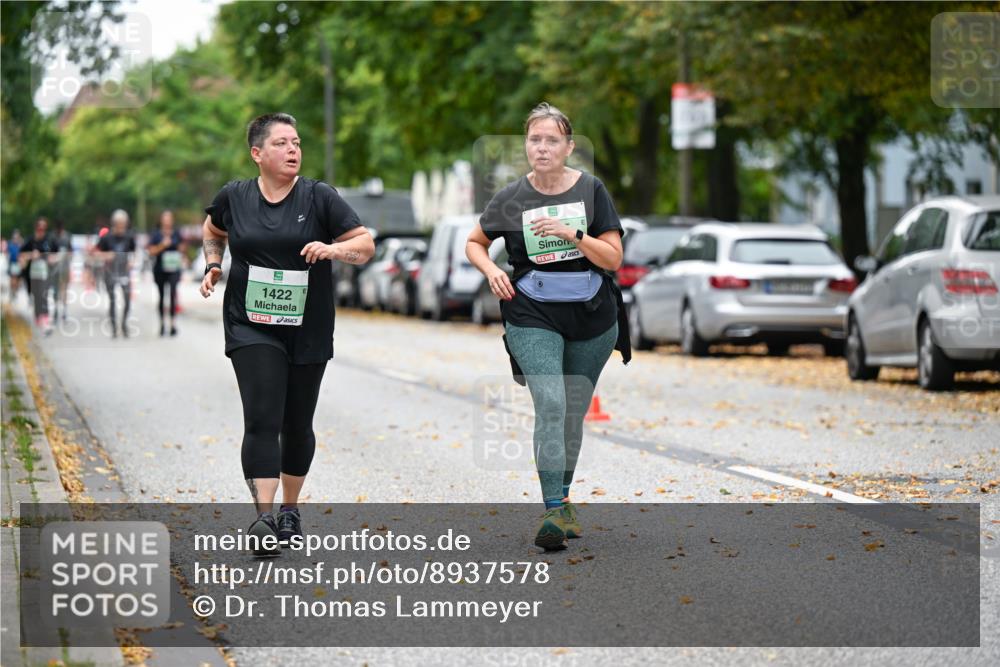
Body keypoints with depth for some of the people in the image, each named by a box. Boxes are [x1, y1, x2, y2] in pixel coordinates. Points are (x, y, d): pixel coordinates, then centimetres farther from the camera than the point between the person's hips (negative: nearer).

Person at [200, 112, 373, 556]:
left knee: (297, 425, 11)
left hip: (308, 330, 1)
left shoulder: (319, 197, -3)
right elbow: (212, 230, 23)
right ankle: (263, 517, -22)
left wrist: (333, 249, -22)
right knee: (262, 419, -16)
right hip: (251, 326, -1)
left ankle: (290, 509, 30)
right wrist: (213, 265, 7)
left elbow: (365, 244, -3)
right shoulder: (234, 197, 1)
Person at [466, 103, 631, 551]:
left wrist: (570, 232, -21)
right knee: (550, 406, -19)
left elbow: (613, 258, -7)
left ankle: (562, 499, 31)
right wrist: (491, 270, -6)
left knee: (574, 413, 12)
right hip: (533, 316, -1)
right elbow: (474, 242, 14)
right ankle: (553, 513, -22)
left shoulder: (591, 190, -3)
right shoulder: (511, 199, -1)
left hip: (592, 316, 1)